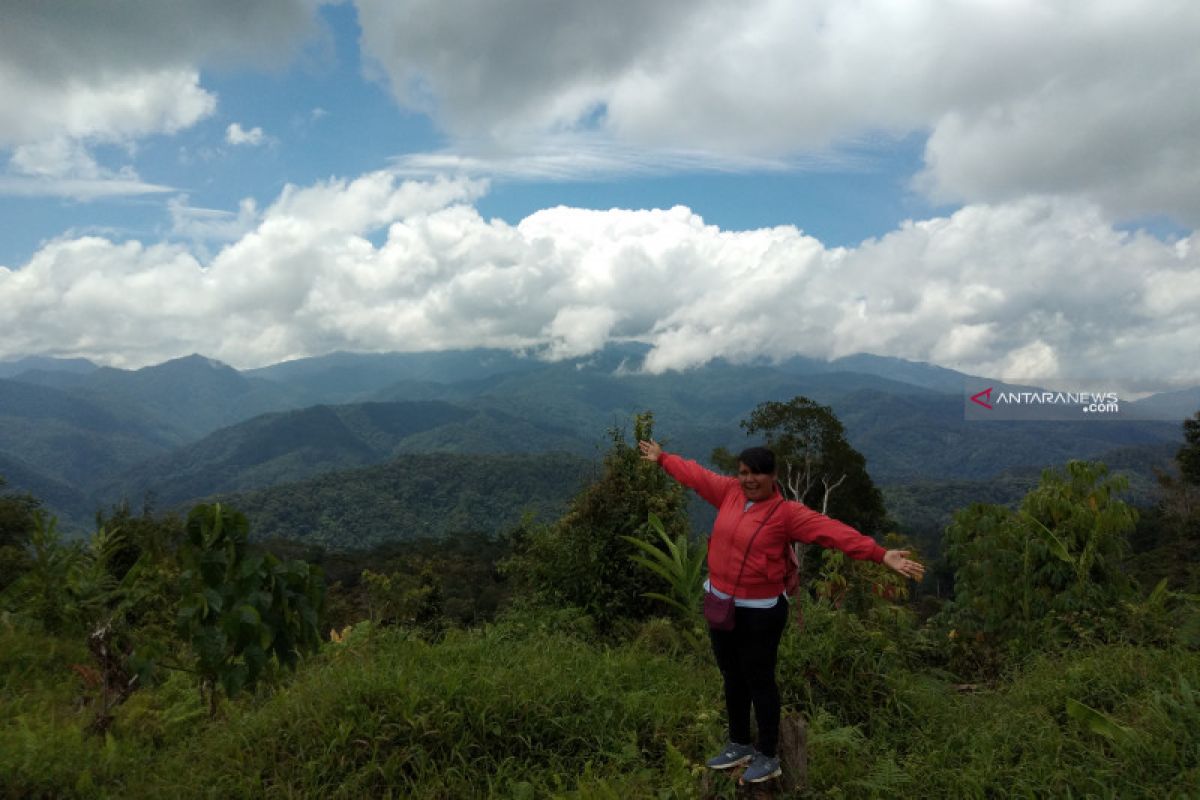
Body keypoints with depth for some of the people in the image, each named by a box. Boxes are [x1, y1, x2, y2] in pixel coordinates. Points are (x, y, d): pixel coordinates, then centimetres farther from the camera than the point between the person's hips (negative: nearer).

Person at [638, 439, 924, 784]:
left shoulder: (787, 512, -16)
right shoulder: (730, 492, -1)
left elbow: (833, 531, -24)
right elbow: (695, 474, 14)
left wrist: (881, 555, -31)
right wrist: (662, 458, 26)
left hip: (760, 611, -6)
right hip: (719, 602, 6)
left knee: (759, 680, 6)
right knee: (732, 676, 19)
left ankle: (768, 757, 24)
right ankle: (739, 745, 38)